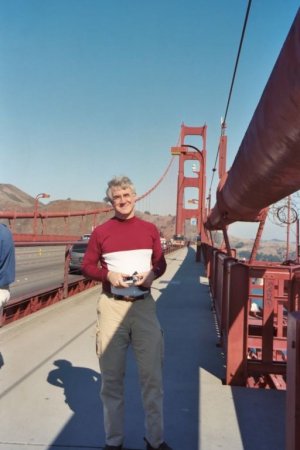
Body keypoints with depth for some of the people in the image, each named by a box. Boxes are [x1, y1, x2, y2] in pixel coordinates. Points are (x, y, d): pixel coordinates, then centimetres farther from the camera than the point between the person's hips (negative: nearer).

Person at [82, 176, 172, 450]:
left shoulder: (150, 229, 6)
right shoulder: (101, 231, 0)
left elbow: (161, 263, 12)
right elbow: (87, 266, 4)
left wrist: (152, 274, -10)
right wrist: (108, 275, -14)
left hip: (144, 305, 1)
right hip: (112, 306, -1)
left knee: (152, 374, 6)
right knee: (112, 376, 8)